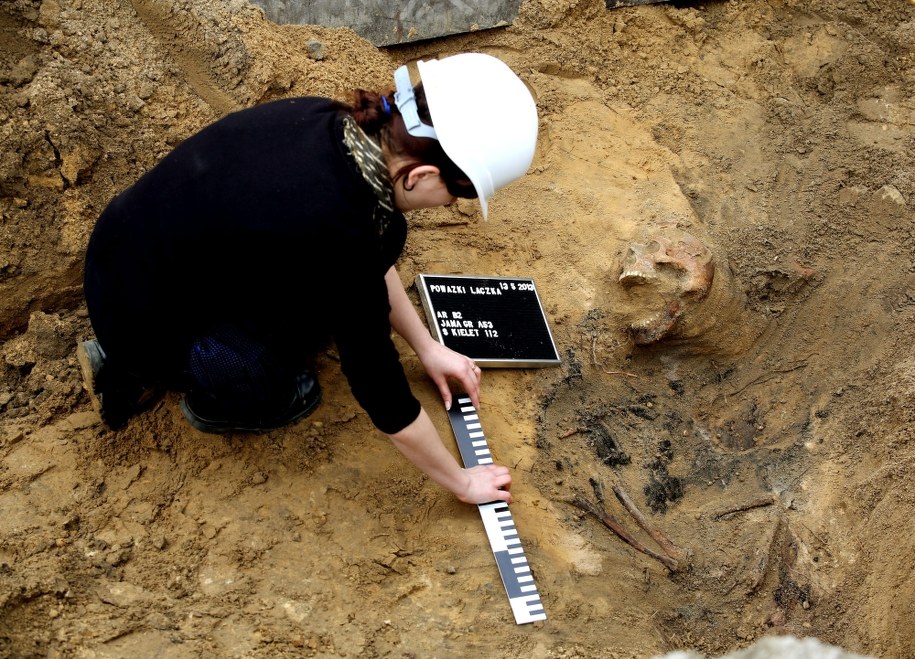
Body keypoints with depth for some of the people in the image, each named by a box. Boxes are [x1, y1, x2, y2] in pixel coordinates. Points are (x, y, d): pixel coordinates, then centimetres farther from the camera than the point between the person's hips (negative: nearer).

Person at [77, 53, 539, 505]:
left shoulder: (330, 126, -14)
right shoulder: (333, 233, -35)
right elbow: (381, 389, -21)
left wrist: (427, 346, 13)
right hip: (144, 320, -7)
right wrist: (460, 482, -7)